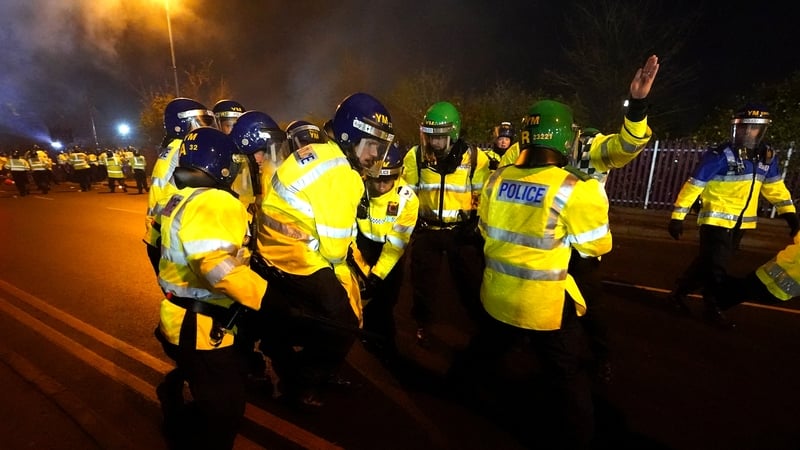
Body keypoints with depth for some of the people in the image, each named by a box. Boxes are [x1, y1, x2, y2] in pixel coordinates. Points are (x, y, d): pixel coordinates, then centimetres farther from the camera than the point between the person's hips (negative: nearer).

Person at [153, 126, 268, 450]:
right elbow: (219, 266, -38)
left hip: (185, 319, 10)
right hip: (201, 327, -10)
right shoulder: (215, 202, -25)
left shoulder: (180, 198, 10)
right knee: (224, 408, 9)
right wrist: (268, 297, -36)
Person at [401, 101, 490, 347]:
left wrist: (476, 219, -4)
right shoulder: (414, 156, -8)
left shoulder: (476, 158, -11)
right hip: (426, 230, 1)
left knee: (470, 281, 10)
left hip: (462, 230, -1)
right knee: (423, 282, 14)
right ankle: (423, 325, 38)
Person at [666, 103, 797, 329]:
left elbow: (774, 186, 19)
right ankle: (712, 309, 17)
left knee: (707, 263, 13)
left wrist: (789, 213, 13)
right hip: (716, 220, -7)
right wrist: (677, 216, -20)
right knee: (715, 267, 0)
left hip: (740, 223, 7)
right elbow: (693, 186, -17)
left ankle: (678, 294, 28)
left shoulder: (766, 156, 8)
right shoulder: (720, 156, -15)